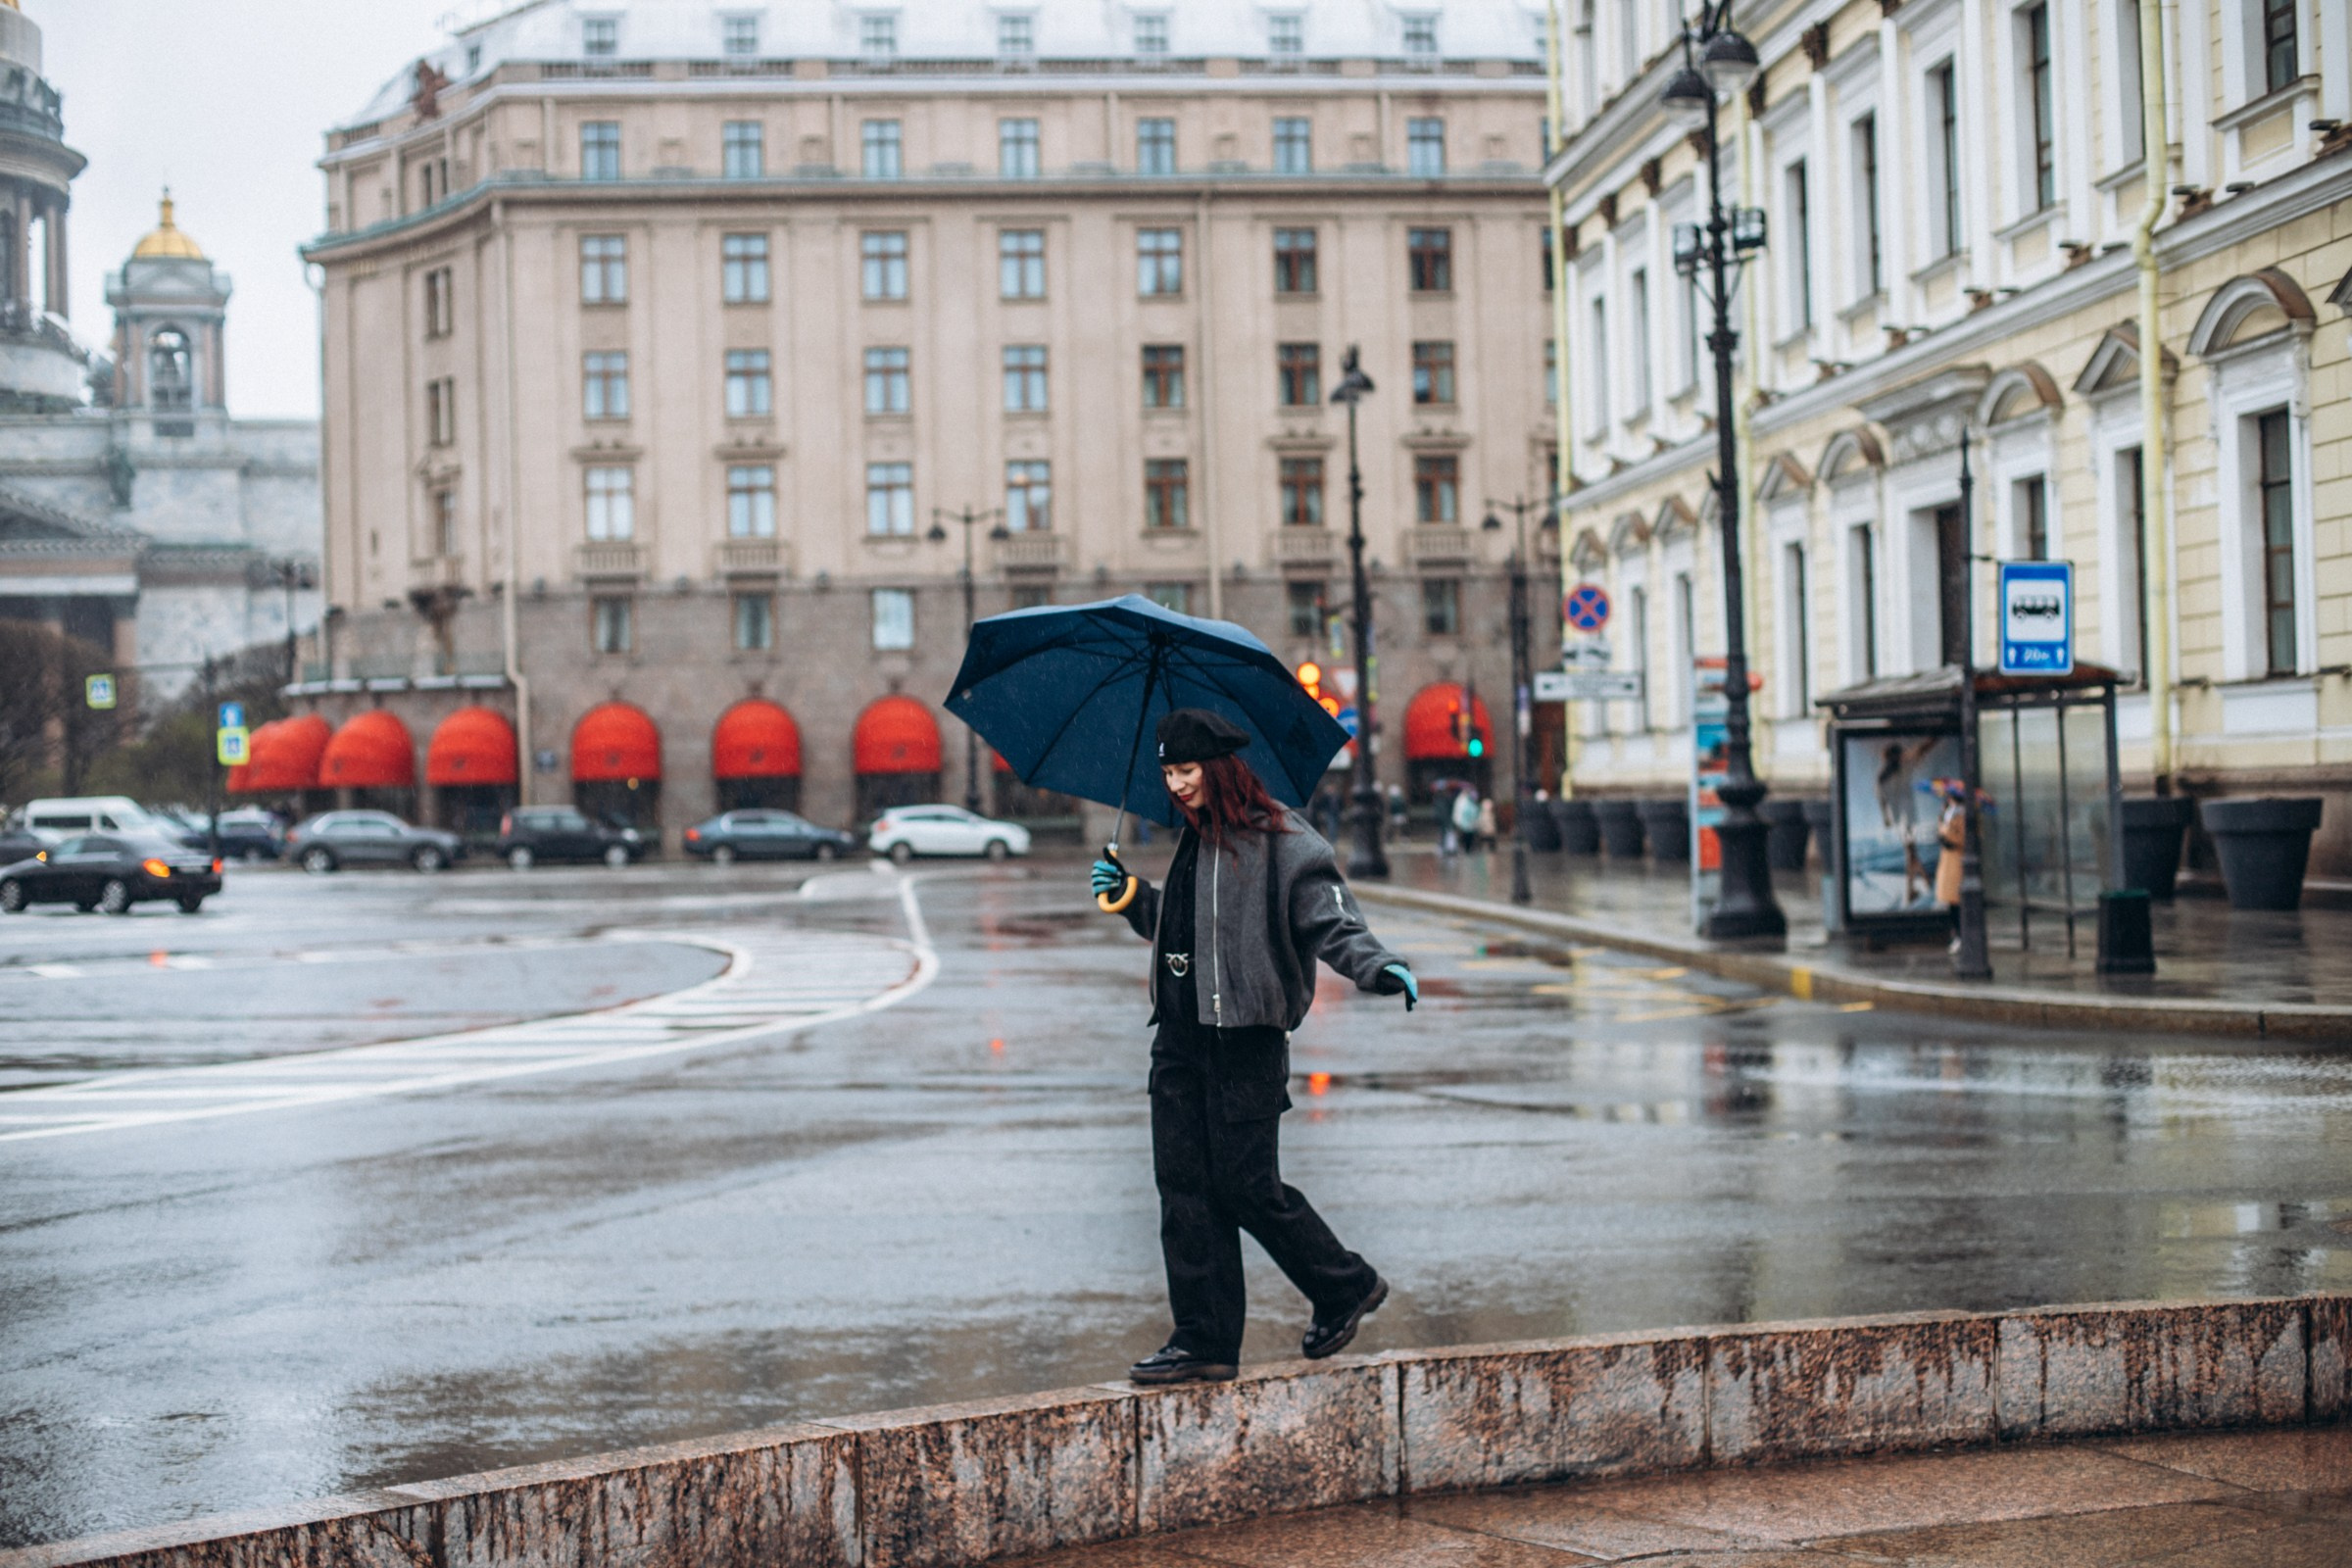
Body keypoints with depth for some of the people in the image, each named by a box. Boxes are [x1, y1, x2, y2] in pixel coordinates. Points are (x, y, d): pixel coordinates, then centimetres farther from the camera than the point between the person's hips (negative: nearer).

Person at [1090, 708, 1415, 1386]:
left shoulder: (1282, 842, -8)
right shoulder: (1193, 839, 16)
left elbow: (1332, 923, -13)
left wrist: (1382, 968, -29)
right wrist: (1133, 899, 15)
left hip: (1246, 1038, -8)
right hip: (1180, 1035, 8)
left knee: (1248, 1186, -5)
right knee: (1185, 1184, 4)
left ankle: (1346, 1287, 18)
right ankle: (1204, 1342, 10)